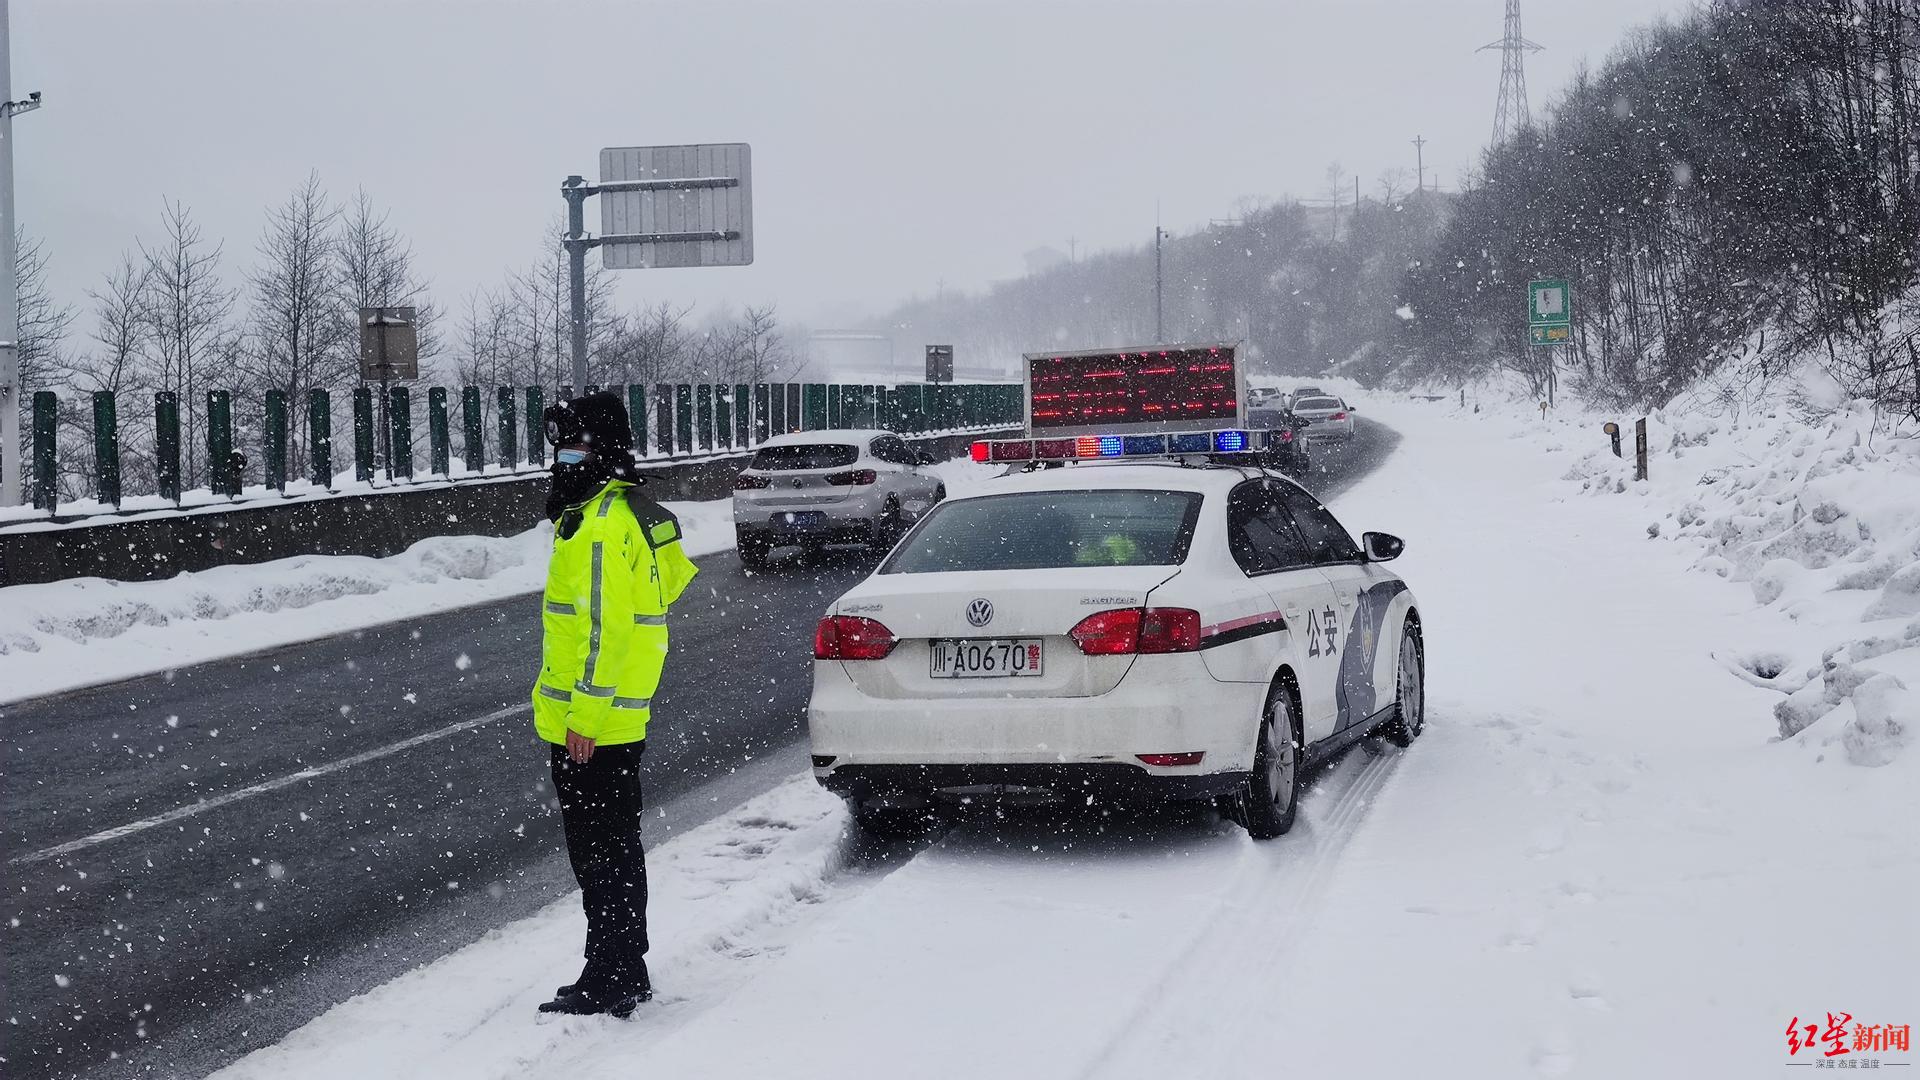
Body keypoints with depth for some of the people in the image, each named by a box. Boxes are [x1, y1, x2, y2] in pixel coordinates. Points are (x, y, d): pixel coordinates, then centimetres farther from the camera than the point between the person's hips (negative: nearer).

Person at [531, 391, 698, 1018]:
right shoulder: (638, 514, 13)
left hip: (590, 726, -10)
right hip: (623, 720, 10)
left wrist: (584, 716, -22)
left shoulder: (602, 525, -18)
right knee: (618, 848, 16)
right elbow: (672, 579, 22)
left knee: (599, 855, -3)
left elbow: (606, 629, -23)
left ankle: (607, 985, 3)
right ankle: (628, 975, 25)